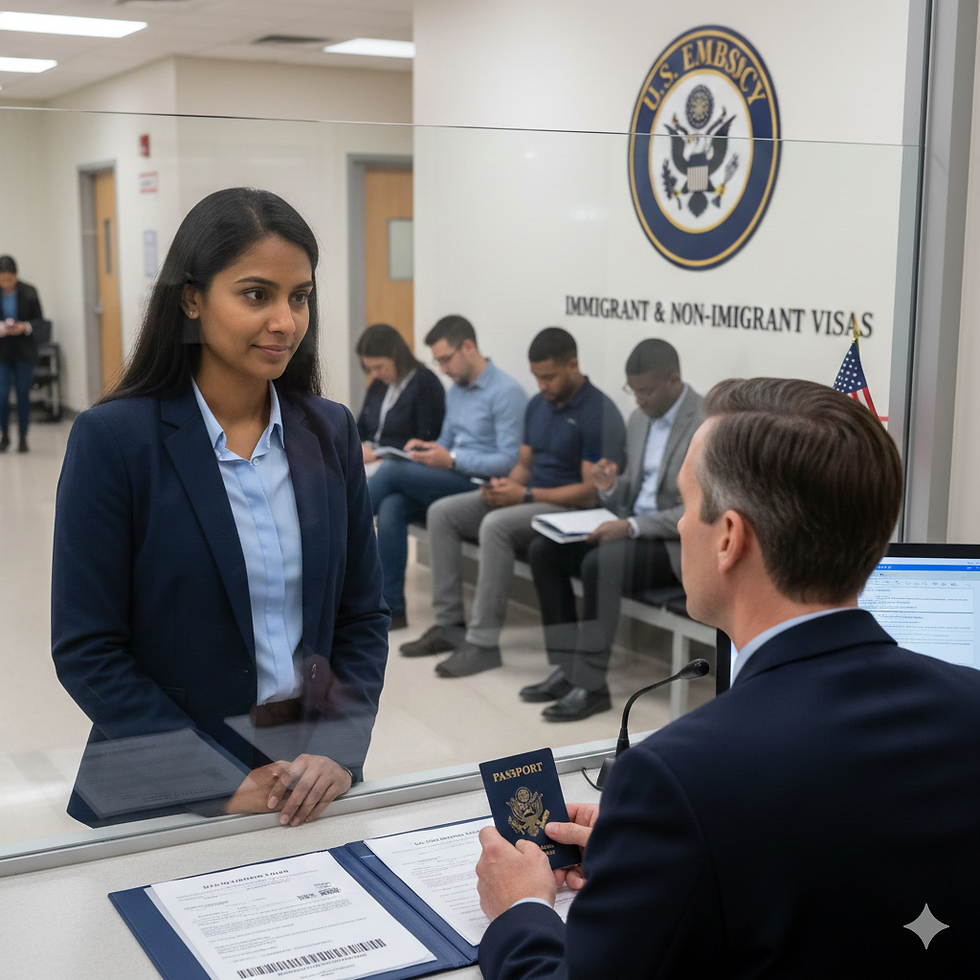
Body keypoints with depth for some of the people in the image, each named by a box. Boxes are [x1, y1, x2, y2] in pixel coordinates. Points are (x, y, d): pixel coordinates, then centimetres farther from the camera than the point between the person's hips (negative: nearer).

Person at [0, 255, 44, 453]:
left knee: (23, 394, 3)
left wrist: (26, 326, -18)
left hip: (24, 351, 0)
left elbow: (39, 318, 1)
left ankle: (23, 437, 15)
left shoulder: (28, 292, -5)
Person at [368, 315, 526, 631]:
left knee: (392, 471, -21)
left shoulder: (506, 392, -10)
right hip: (454, 482, 8)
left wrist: (452, 460, -19)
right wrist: (426, 448, 2)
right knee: (392, 505, -21)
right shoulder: (455, 391, 18)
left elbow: (510, 461, -16)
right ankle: (392, 610, -20)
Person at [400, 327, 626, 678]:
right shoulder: (537, 405, 11)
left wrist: (525, 495, -20)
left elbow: (591, 492, -19)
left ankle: (484, 643, -27)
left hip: (569, 508, -9)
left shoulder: (599, 413, -15)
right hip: (527, 497, 9)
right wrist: (506, 484, -6)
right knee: (441, 513, -4)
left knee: (496, 525, -34)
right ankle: (448, 622, -2)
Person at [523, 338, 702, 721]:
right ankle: (568, 667, -5)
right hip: (633, 528, 9)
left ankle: (591, 684, -20)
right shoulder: (639, 419, 10)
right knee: (543, 548, -7)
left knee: (599, 563, -32)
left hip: (683, 544, -8)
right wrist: (610, 487, -7)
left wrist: (631, 527, -27)